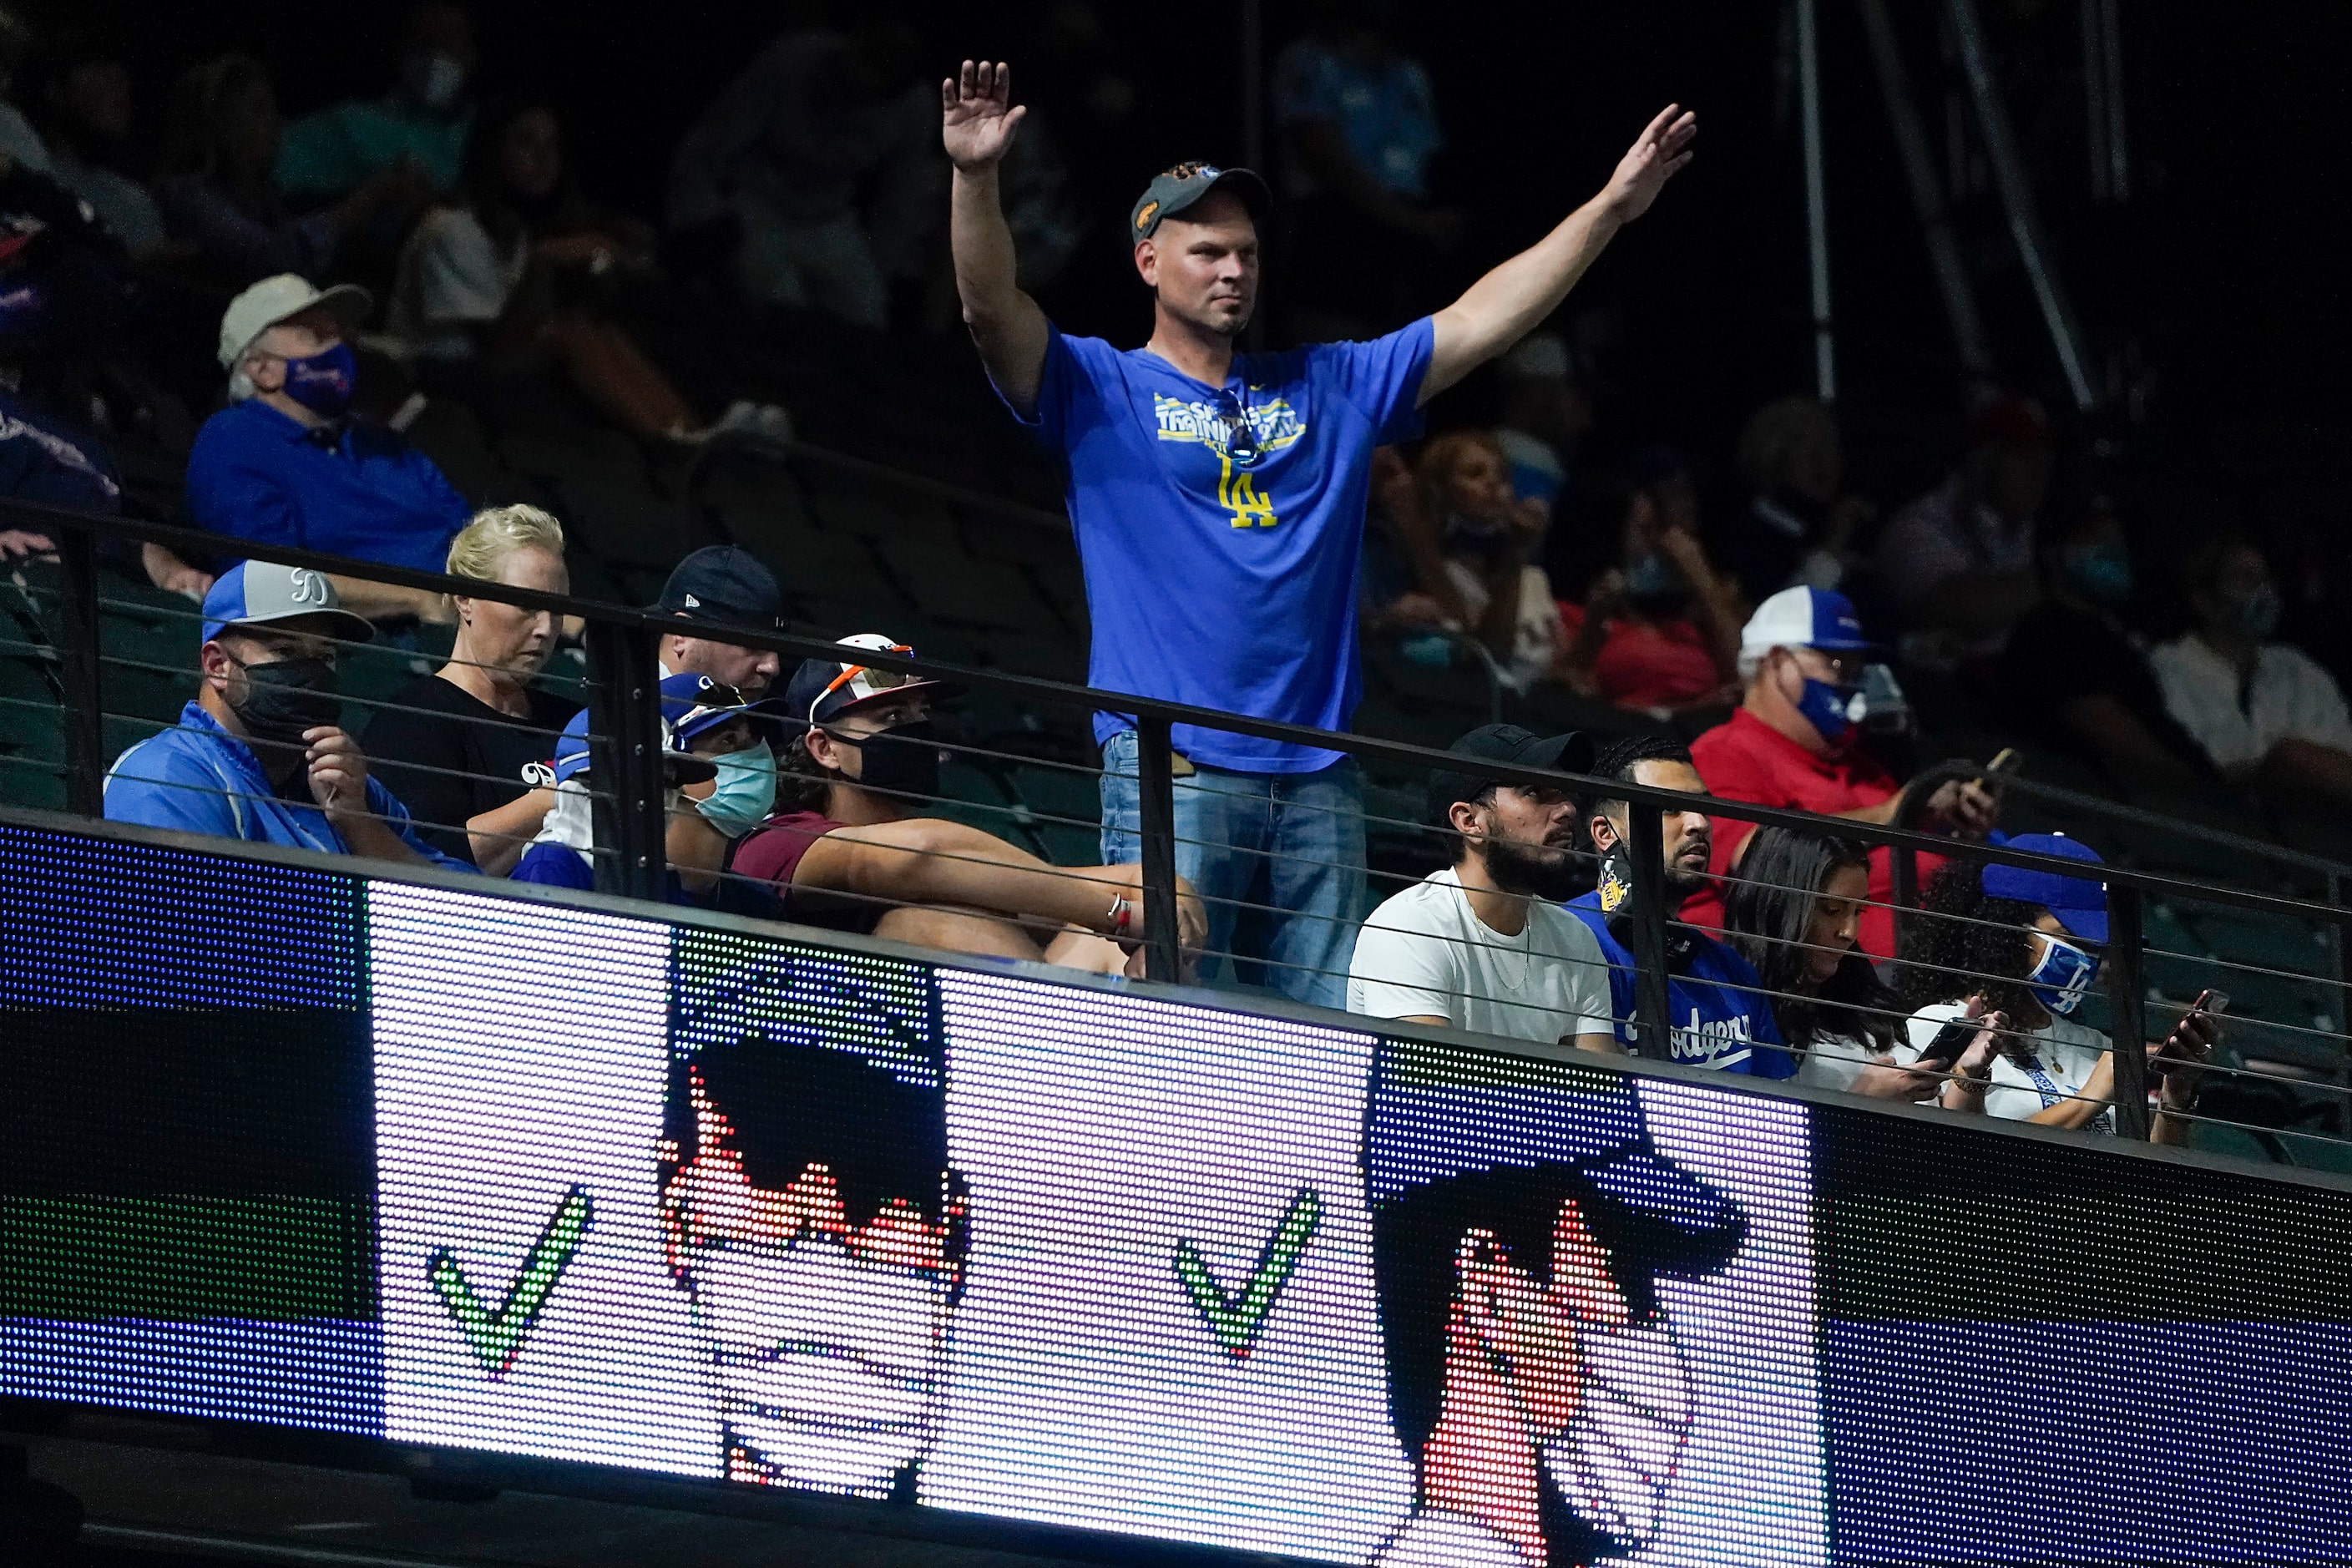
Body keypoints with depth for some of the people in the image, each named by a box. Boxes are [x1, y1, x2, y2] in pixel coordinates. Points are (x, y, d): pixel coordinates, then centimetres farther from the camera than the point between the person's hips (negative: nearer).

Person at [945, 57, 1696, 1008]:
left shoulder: (1330, 389, 19)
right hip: (1174, 768, -4)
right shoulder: (1101, 392, 7)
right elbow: (993, 310, -9)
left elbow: (1477, 324, 17)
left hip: (1318, 777, 4)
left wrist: (1613, 206, 11)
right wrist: (976, 180, -27)